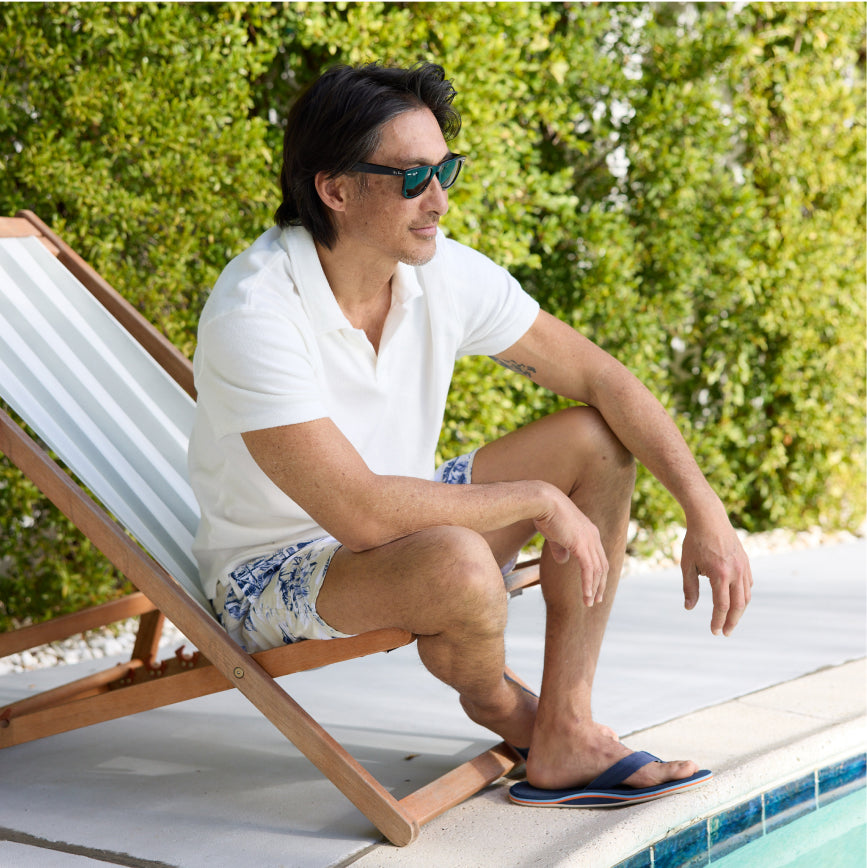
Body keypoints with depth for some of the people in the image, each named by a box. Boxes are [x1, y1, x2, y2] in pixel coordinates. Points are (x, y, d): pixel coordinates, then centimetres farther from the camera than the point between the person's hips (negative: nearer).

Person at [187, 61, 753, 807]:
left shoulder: (446, 275, -10)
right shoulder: (253, 317, -30)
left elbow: (602, 377, -3)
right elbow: (360, 514, -36)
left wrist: (706, 512, -12)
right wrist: (539, 501, -26)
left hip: (399, 523, 7)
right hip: (275, 572, -7)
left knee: (598, 440, -5)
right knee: (458, 565, -37)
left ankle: (562, 738, -8)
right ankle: (490, 698, 2)